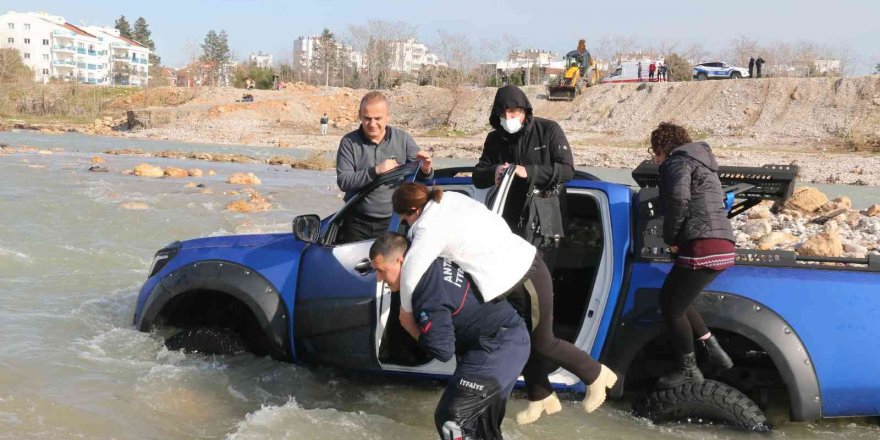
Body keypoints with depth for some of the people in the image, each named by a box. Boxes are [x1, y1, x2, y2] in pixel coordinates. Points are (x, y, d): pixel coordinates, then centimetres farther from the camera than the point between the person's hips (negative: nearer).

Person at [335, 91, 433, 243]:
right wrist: (375, 171, -24)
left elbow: (420, 179, 0)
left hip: (393, 221, 1)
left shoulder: (403, 139, -1)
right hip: (358, 222, 0)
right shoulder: (349, 142, -5)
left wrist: (425, 170, -24)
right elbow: (343, 181, -13)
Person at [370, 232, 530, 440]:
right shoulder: (433, 265, 2)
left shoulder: (429, 295, -25)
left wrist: (412, 330, -6)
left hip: (498, 347, -10)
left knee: (451, 419, -12)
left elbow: (443, 350, -24)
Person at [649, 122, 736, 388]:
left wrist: (670, 239, -10)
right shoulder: (698, 162, 29)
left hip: (703, 248, -10)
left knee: (671, 307, 2)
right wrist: (677, 239, 13)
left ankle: (688, 371, 12)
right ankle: (714, 352, 18)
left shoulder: (678, 161, -2)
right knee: (671, 299, 20)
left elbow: (678, 199, -22)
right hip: (721, 246, 10)